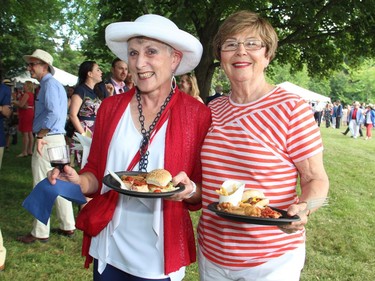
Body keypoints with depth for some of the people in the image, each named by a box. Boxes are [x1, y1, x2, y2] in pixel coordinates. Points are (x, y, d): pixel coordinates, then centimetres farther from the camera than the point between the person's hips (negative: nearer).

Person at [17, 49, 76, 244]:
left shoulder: (49, 84, -13)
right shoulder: (55, 84, 18)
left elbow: (54, 113, -25)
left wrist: (40, 135, -20)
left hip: (47, 140, -10)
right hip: (58, 139, 10)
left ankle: (40, 233, 6)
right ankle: (68, 226, 22)